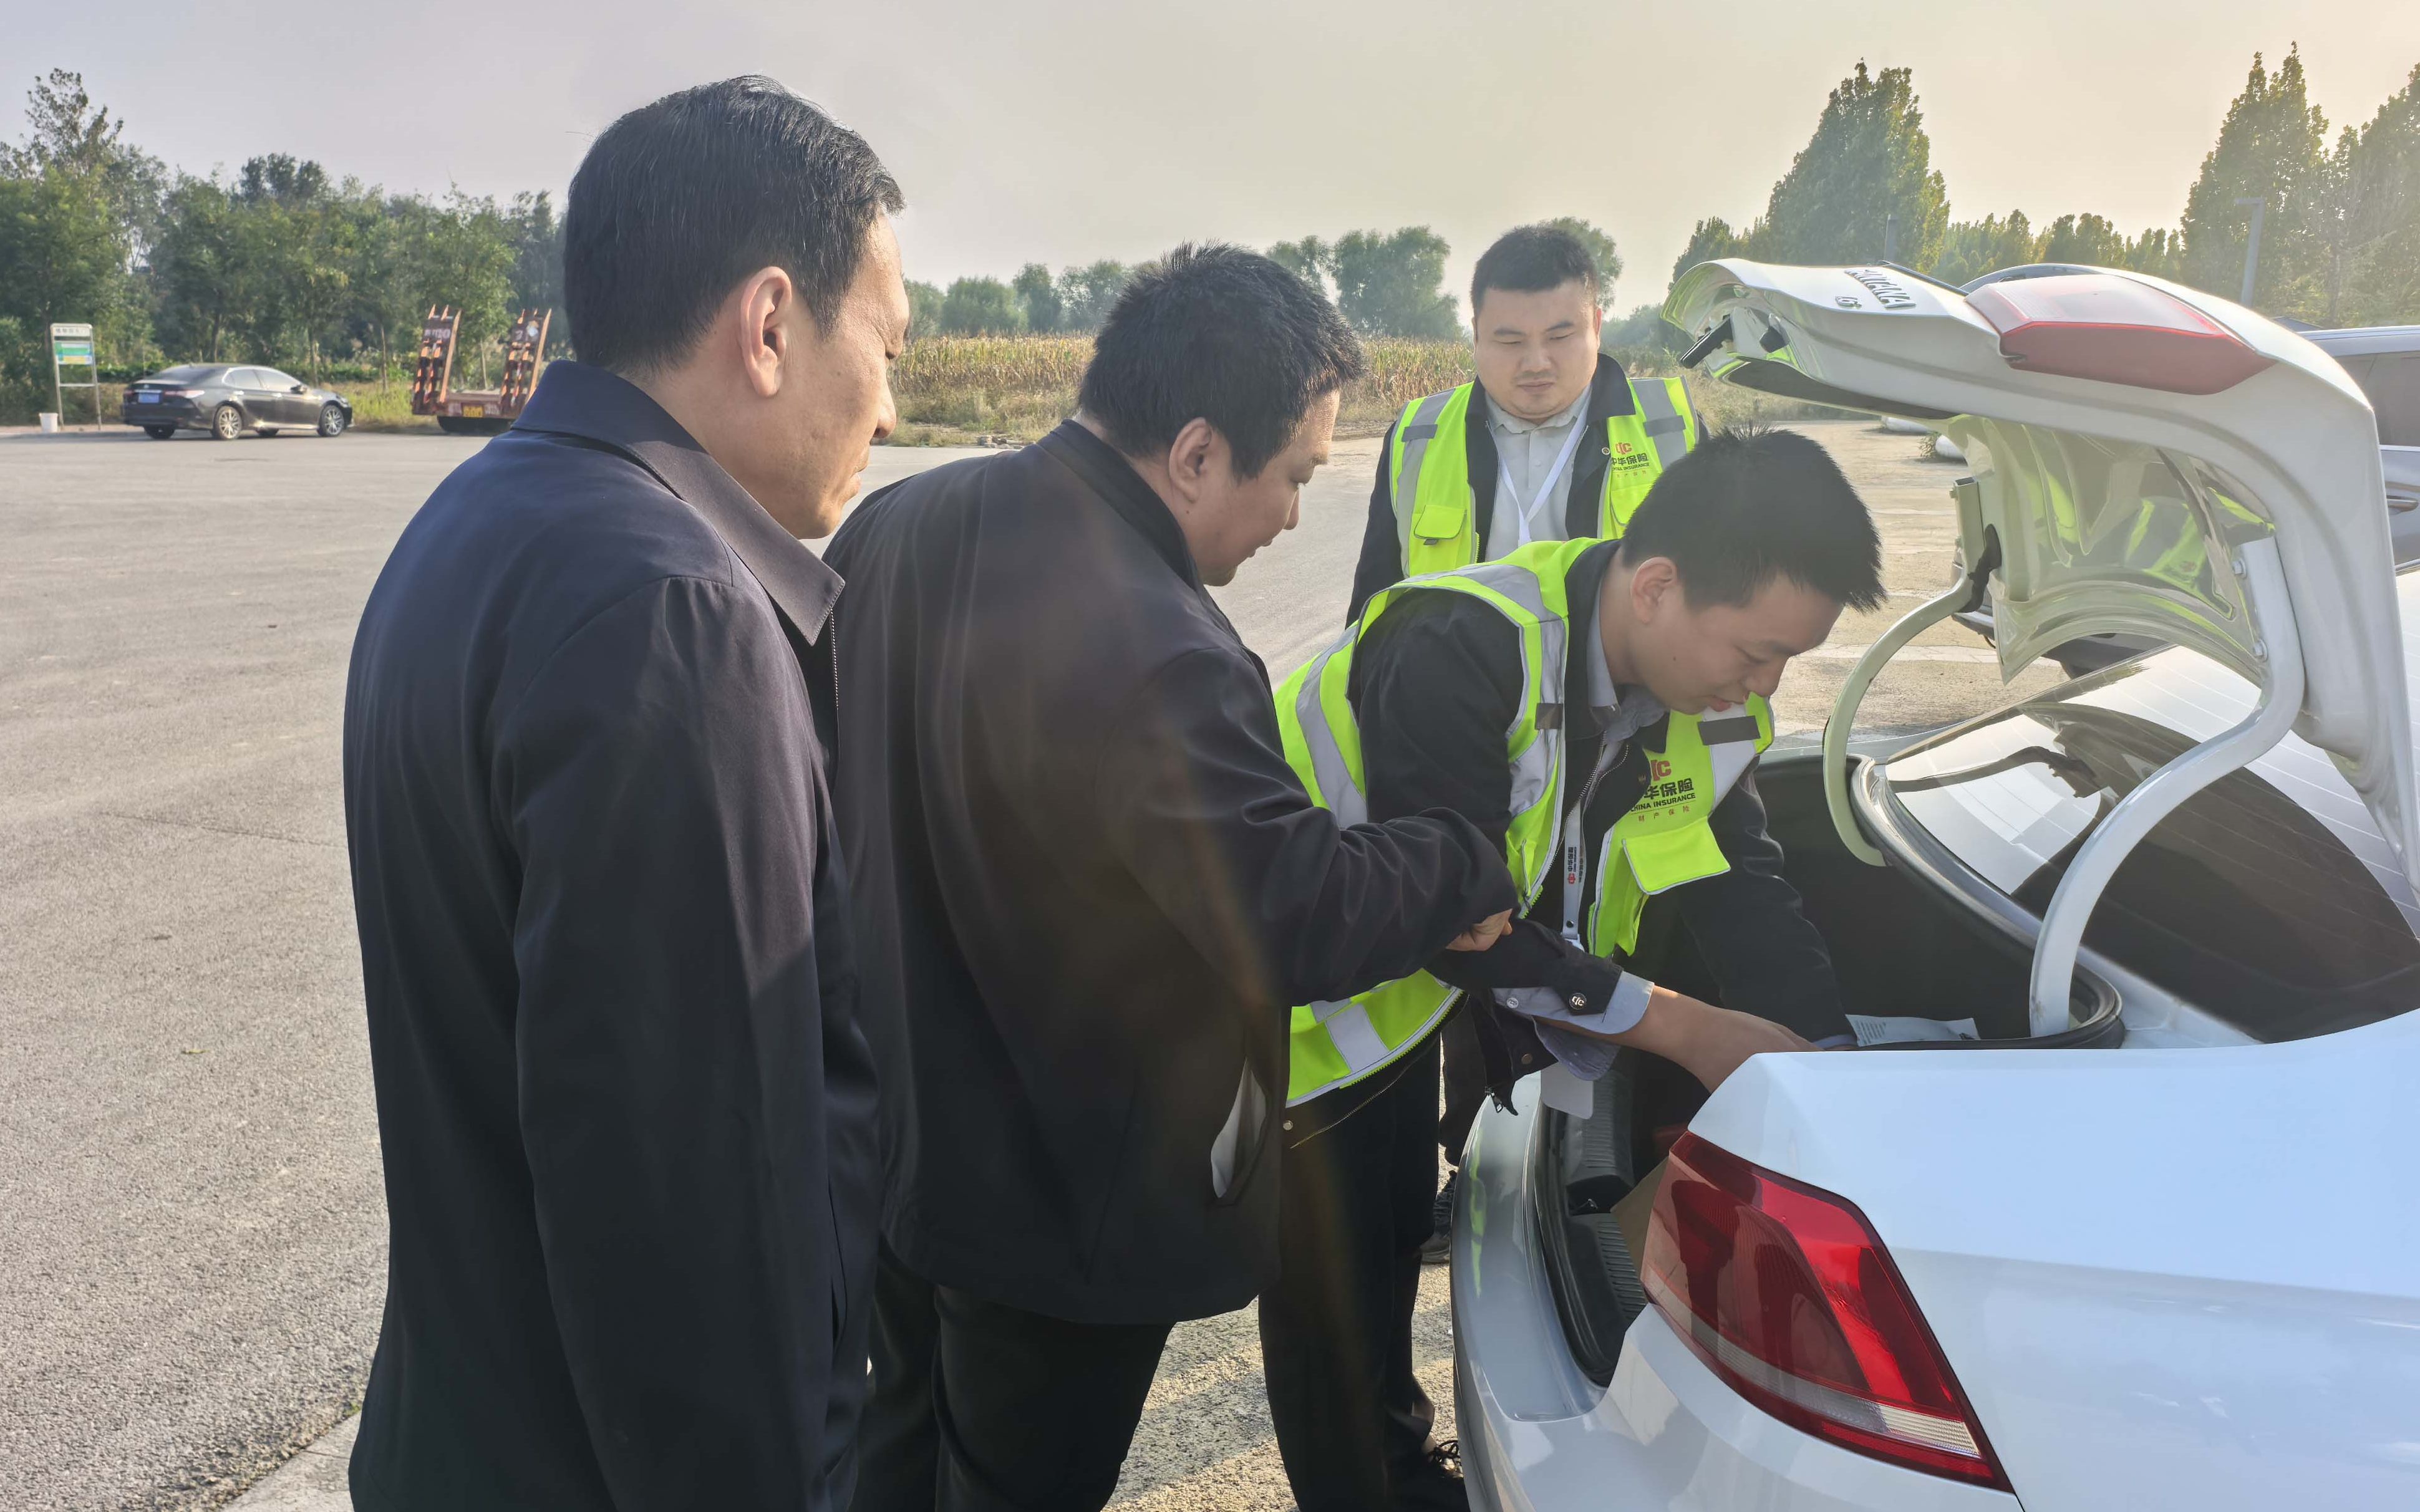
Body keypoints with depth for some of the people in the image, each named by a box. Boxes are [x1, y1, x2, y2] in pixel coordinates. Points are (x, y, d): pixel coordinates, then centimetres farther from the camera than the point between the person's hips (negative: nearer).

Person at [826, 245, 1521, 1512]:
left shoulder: (894, 523, -5)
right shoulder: (1148, 655, -35)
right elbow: (1303, 918, -30)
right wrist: (1470, 865, -12)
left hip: (892, 1136, 8)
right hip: (1058, 1204, -7)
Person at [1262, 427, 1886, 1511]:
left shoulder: (1707, 695, -12)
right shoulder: (1459, 654, -37)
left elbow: (1739, 885, -4)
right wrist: (1679, 1027, -27)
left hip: (1402, 981, 7)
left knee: (1400, 1234, 22)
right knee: (1329, 1282, 5)